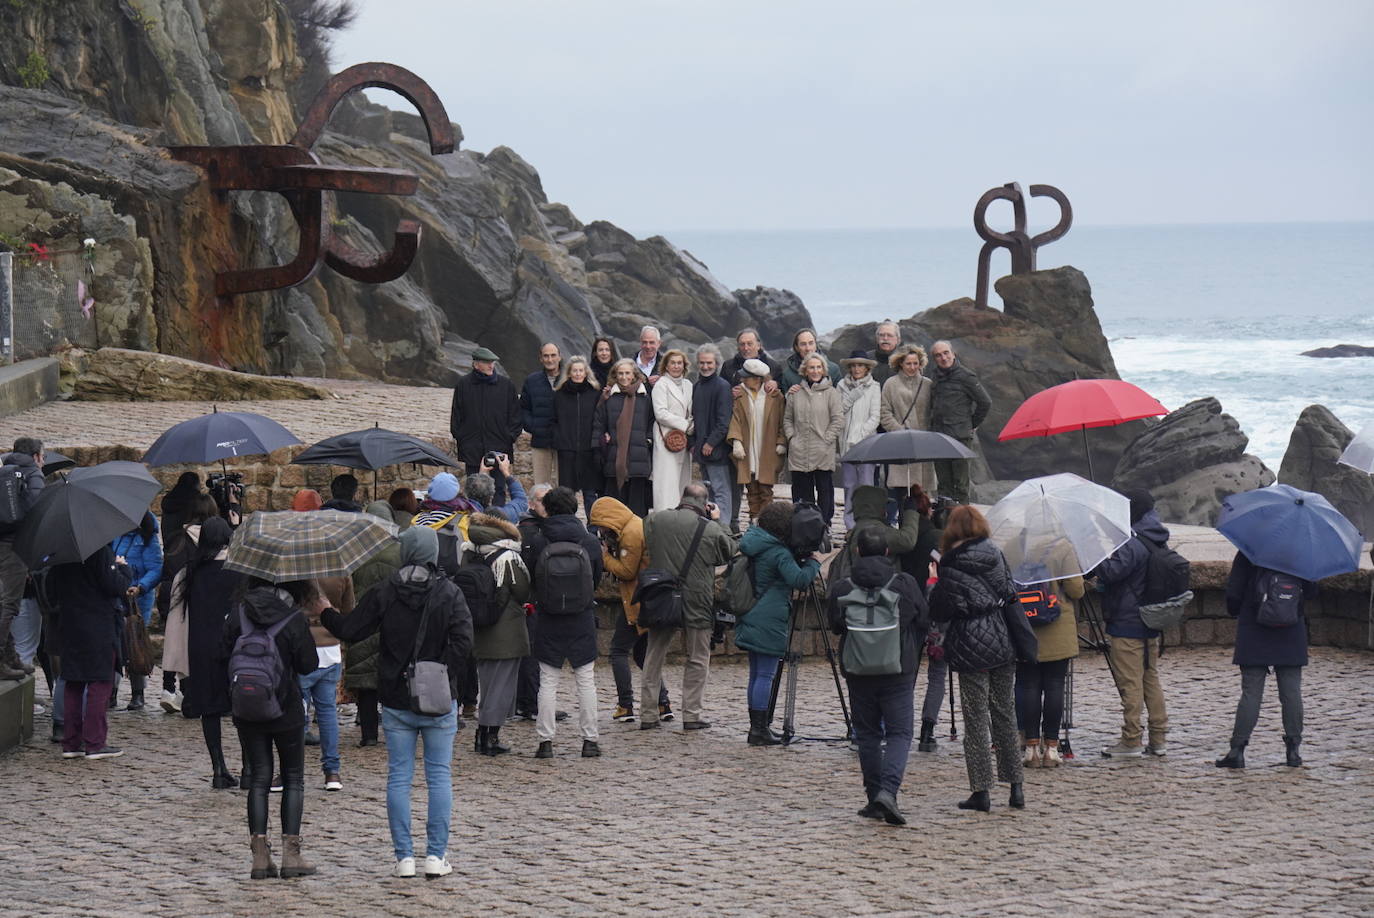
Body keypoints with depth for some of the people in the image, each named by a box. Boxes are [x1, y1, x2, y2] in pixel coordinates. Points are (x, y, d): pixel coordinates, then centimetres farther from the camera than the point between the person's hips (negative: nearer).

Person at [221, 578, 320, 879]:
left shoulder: (239, 612, -5)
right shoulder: (294, 619, -13)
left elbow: (224, 653, -1)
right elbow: (309, 665, -7)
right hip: (286, 708, -3)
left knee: (258, 779, 9)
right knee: (293, 779, 10)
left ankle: (260, 855, 2)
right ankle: (290, 852, 3)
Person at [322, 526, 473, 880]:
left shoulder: (384, 593, -2)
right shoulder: (449, 593, -4)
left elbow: (350, 631, 1)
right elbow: (463, 641, -15)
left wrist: (325, 613, 18)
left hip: (396, 701, 1)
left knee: (398, 777, 7)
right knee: (439, 775, 6)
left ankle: (404, 857, 5)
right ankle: (436, 855, 2)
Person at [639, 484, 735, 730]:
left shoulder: (656, 520, -2)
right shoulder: (711, 530, -10)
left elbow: (645, 546, 12)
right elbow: (729, 551, 6)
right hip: (697, 604, -3)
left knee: (654, 657, 13)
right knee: (698, 659, 10)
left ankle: (647, 715, 14)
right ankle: (692, 715, 6)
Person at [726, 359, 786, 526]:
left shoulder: (774, 396, 1)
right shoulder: (739, 395, 5)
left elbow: (782, 422, 5)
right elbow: (734, 419, 0)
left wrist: (781, 443, -4)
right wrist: (736, 441, -12)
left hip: (767, 454, -2)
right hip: (747, 452, 2)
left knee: (765, 490, -2)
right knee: (752, 491, 5)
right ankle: (754, 522, 9)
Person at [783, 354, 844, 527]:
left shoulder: (831, 392, 1)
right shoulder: (796, 393, 11)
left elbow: (838, 420, -3)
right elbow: (787, 419, 17)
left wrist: (826, 440, -9)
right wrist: (791, 437, 3)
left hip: (823, 453, -3)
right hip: (799, 452, 3)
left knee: (824, 489, 0)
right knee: (801, 490, 5)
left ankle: (824, 524, 4)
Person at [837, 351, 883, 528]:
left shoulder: (874, 387, 3)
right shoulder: (842, 386, 12)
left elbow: (874, 418, -1)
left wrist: (859, 436, -9)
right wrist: (851, 397, -8)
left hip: (866, 443, -3)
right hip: (846, 443, 3)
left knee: (866, 484, -8)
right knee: (849, 485, 2)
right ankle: (850, 525, 7)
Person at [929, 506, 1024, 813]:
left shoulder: (952, 566, -11)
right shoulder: (995, 555, 1)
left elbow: (938, 611, -6)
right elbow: (1010, 593, 6)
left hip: (971, 647, -4)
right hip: (1003, 644, 4)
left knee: (976, 718, 1)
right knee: (1005, 713, 13)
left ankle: (981, 791, 0)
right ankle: (1016, 787, 12)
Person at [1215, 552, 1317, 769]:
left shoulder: (1247, 553, -6)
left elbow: (1233, 591, -7)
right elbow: (1311, 593, 3)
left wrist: (1235, 612, 12)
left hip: (1253, 636, -1)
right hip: (1291, 637, 1)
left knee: (1251, 692, 0)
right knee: (1291, 692, 7)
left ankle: (1237, 750, -5)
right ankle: (1293, 750, 7)